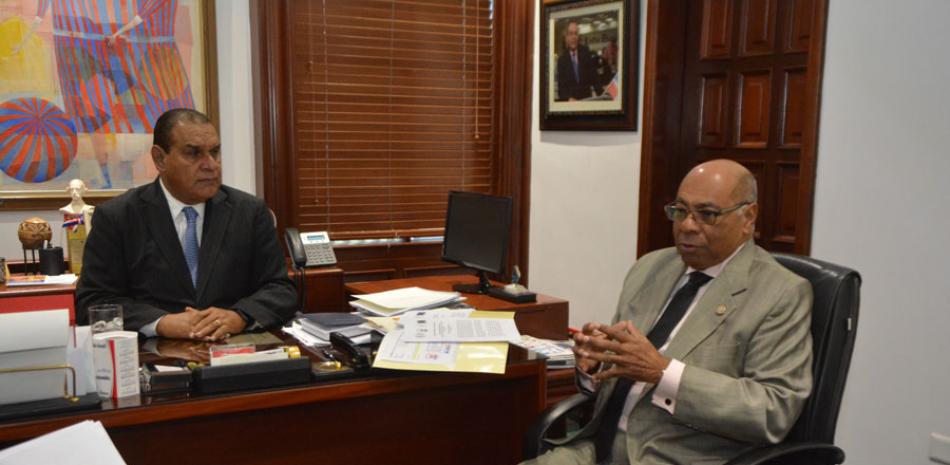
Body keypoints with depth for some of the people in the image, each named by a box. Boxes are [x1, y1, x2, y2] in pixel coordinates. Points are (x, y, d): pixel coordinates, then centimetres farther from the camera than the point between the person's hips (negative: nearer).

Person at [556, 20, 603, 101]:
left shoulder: (585, 51, 6)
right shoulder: (562, 59, 1)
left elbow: (593, 75, 4)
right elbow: (561, 86, -2)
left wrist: (599, 92, -11)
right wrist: (569, 98, -21)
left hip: (587, 98, 1)